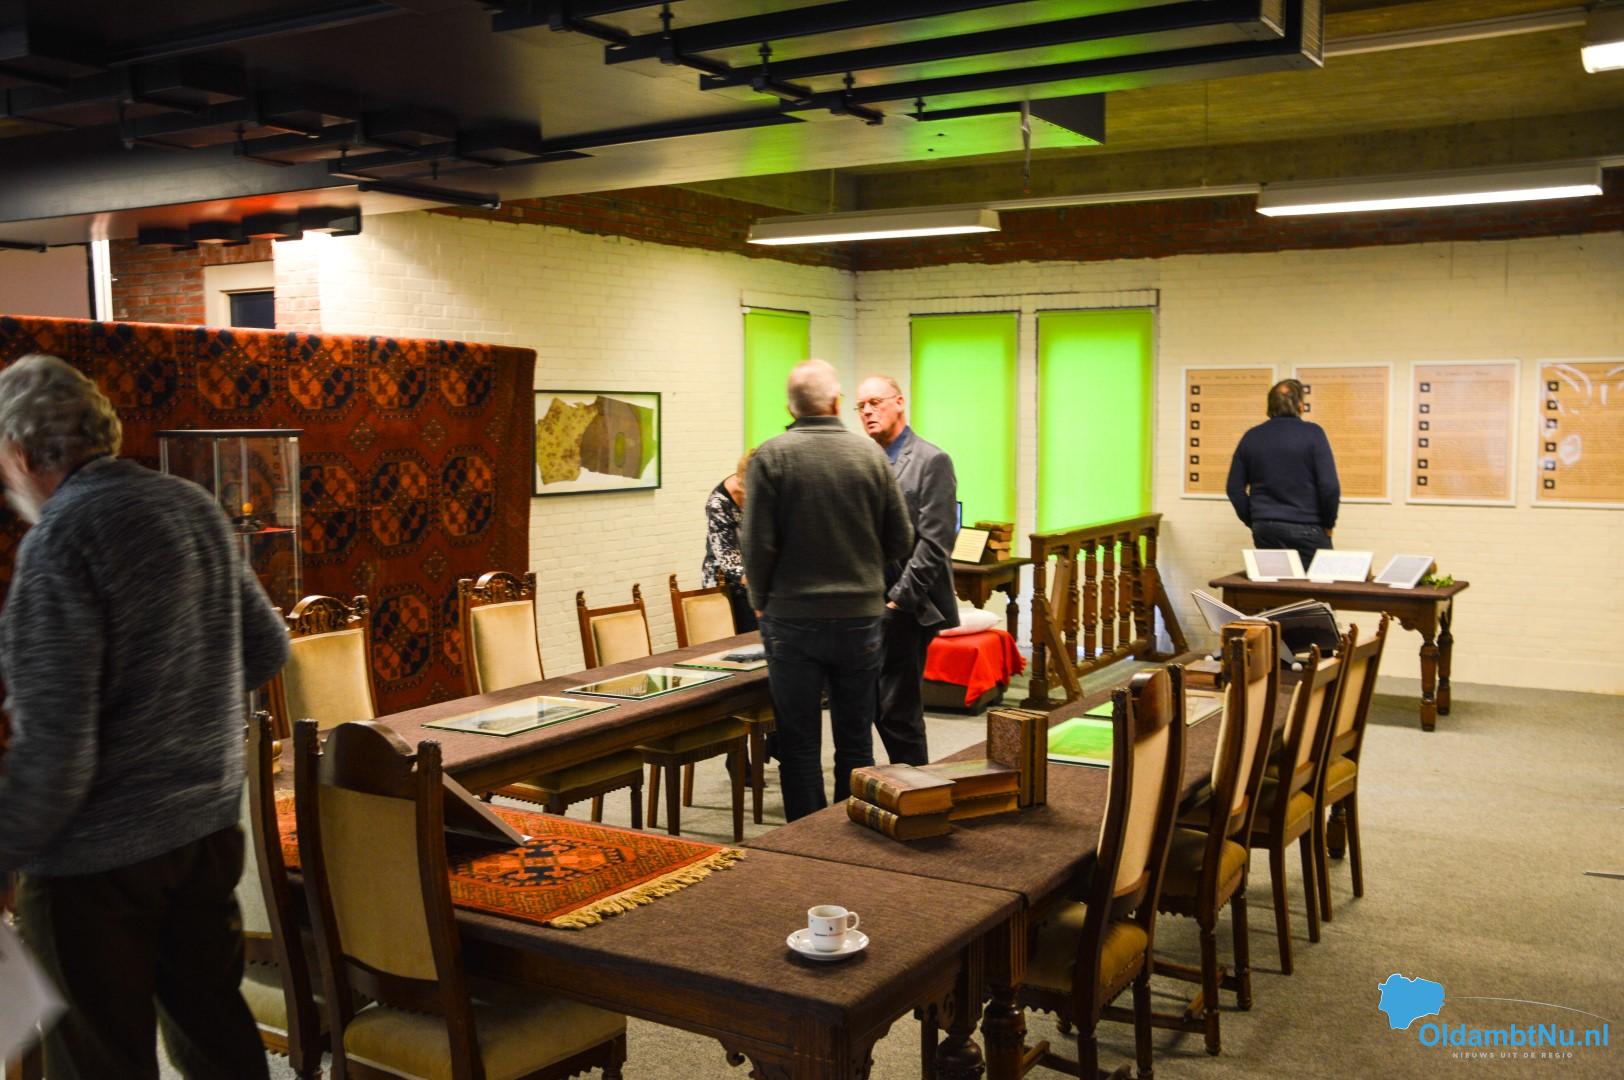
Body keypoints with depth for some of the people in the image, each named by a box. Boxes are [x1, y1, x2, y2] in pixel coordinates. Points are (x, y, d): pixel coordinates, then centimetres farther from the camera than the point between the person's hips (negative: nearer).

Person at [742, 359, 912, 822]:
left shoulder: (770, 457, -8)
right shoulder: (871, 454, -1)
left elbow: (757, 543, -11)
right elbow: (900, 540, 2)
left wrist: (760, 601, 5)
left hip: (792, 616, -2)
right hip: (860, 616, 2)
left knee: (799, 744, 7)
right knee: (855, 742, 13)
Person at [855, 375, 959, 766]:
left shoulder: (931, 461, -7)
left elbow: (935, 542, -13)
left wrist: (900, 599, -16)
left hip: (905, 609, -7)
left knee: (898, 711, -4)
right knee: (877, 706, 11)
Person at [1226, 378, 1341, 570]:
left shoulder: (1251, 437, 5)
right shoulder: (1312, 433, -7)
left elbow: (1235, 488, 7)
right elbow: (1330, 486, -12)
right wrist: (1328, 525, 1)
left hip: (1264, 531, 4)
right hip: (1305, 531, -4)